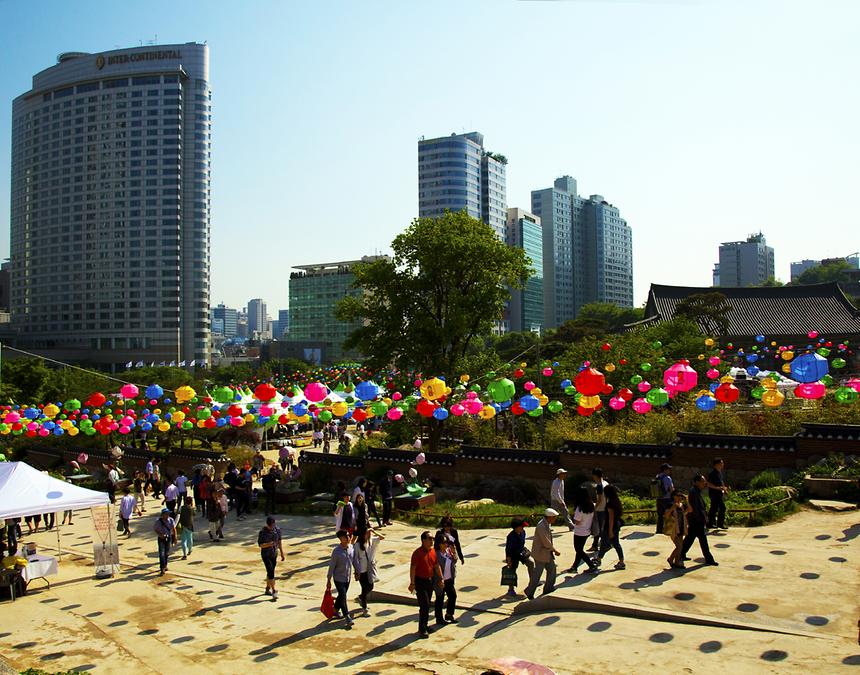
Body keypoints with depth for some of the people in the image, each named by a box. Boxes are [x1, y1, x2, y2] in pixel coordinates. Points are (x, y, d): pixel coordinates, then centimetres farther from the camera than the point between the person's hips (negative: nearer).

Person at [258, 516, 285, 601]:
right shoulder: (263, 532, -17)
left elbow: (279, 542, 9)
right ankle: (274, 591, -15)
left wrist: (282, 553, 12)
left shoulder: (277, 529, -2)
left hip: (274, 554, 5)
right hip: (266, 555, -5)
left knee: (270, 572, 16)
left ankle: (268, 589, 33)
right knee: (271, 572, -16)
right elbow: (260, 544, -14)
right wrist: (268, 544, -33)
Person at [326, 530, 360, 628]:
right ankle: (348, 618, -2)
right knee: (343, 597, -7)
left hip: (348, 578, 6)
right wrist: (329, 580, -10)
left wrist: (357, 572, 16)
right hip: (339, 578, -6)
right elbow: (331, 566, -15)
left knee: (342, 595, 20)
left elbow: (355, 560, 8)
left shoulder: (351, 547, -6)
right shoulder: (336, 551, -22)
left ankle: (336, 611, 42)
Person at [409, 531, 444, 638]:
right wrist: (412, 583, -22)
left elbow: (437, 566, 14)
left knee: (427, 605, 15)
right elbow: (412, 568, -19)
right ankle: (422, 629, -1)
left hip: (430, 581, 7)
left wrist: (440, 578, 10)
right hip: (420, 581, -7)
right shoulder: (418, 553, -17)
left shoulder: (433, 552, 5)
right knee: (425, 605, -9)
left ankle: (425, 625, 27)